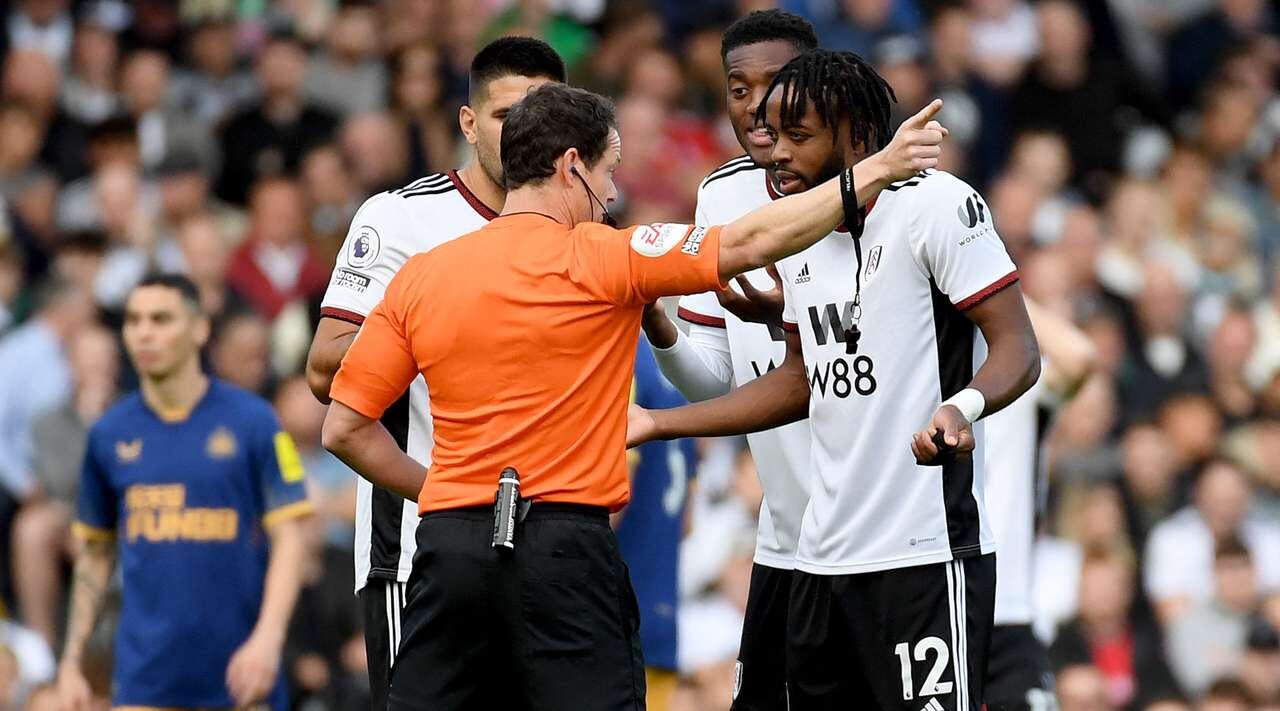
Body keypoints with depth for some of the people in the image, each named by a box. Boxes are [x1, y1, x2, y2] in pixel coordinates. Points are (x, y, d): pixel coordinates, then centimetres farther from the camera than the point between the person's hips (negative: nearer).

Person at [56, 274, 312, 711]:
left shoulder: (252, 421, -2)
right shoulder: (110, 433, 7)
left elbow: (288, 540, -5)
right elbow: (95, 552, 15)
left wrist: (267, 638, -19)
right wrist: (71, 662, 9)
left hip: (239, 674, -2)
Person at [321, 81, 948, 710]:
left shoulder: (418, 277, 8)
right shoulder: (599, 258, -4)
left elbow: (345, 428, 8)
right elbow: (750, 243, -5)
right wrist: (876, 169, 1)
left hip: (449, 542, 4)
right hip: (566, 544, -4)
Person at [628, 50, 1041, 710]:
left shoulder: (936, 205, -9)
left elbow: (1017, 349, -13)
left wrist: (963, 406, -34)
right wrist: (659, 424, 21)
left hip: (925, 555, -8)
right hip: (820, 556, 8)